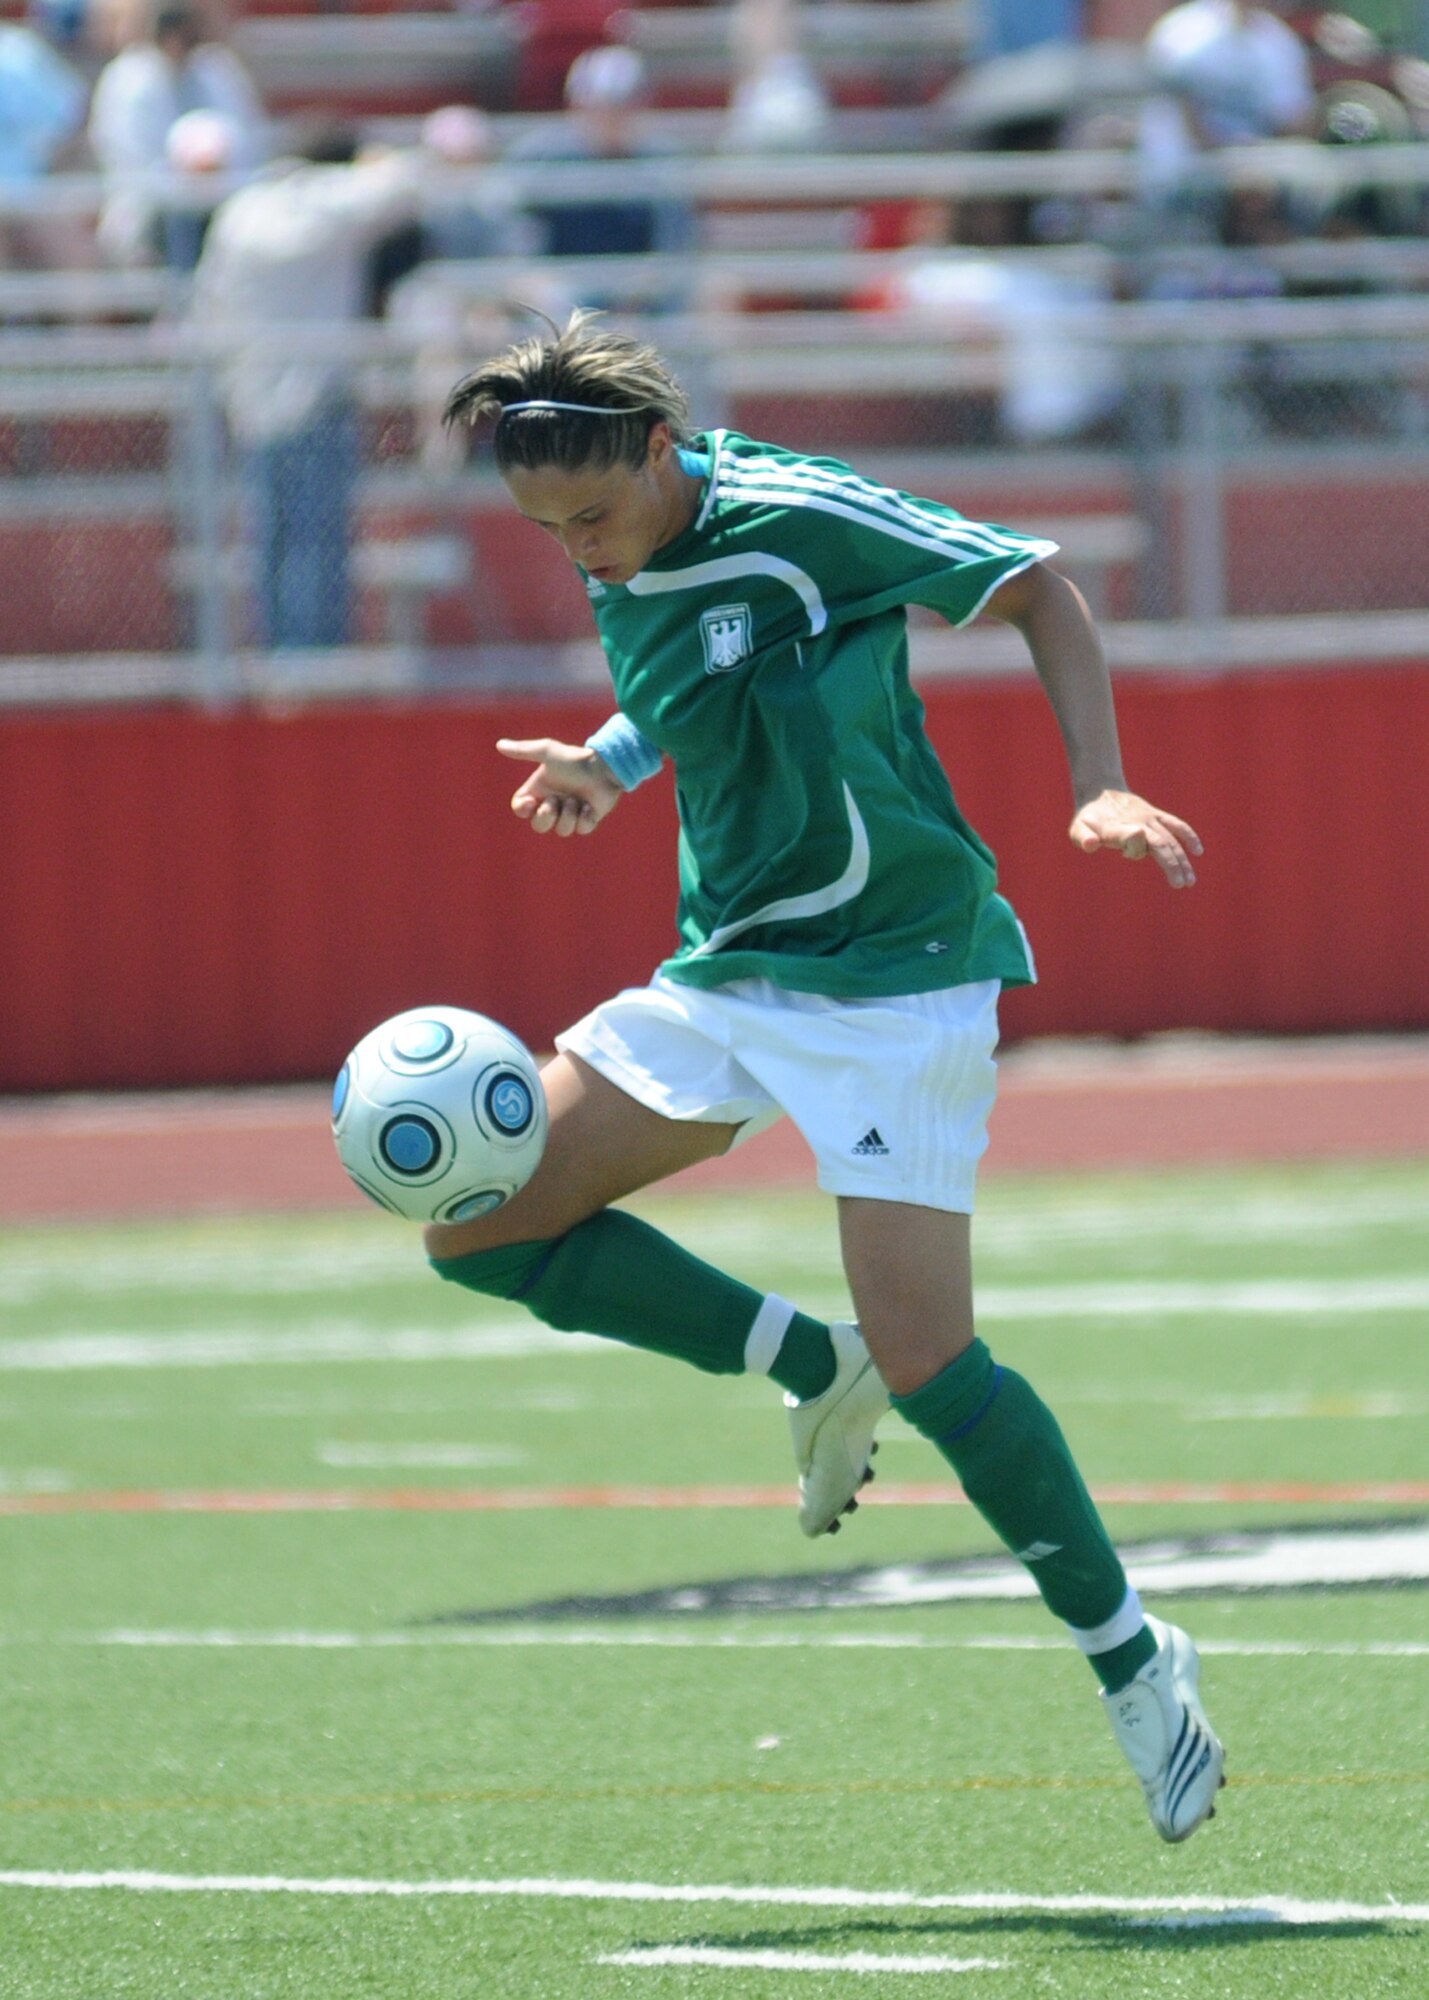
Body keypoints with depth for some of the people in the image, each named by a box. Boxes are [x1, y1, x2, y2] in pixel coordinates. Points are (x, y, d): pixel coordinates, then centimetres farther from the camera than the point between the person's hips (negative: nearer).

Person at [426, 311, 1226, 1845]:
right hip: (724, 974, 8)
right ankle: (812, 1369, 12)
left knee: (924, 1363, -15)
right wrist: (612, 762, 12)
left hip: (893, 971, -8)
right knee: (481, 1225, -2)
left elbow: (1036, 590, -9)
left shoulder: (802, 516, -17)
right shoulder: (623, 573, 4)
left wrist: (1100, 788, -18)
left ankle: (1133, 1663, 3)